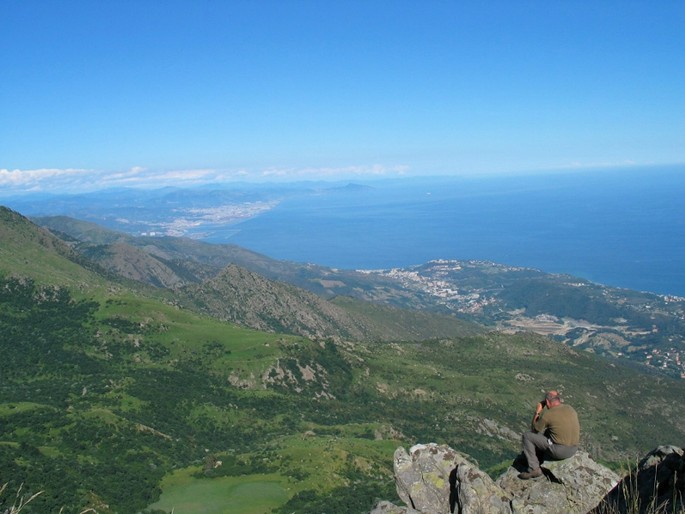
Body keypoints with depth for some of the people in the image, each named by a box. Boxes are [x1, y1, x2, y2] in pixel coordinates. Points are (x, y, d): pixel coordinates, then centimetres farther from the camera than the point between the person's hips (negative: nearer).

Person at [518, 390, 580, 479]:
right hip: (573, 450, 7)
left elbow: (534, 430, 2)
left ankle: (534, 469, 2)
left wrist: (537, 411, 9)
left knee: (527, 436, 4)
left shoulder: (548, 414, -13)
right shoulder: (570, 409, 5)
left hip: (558, 451, -7)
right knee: (544, 432, 28)